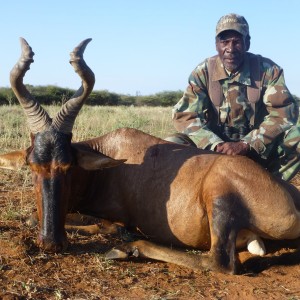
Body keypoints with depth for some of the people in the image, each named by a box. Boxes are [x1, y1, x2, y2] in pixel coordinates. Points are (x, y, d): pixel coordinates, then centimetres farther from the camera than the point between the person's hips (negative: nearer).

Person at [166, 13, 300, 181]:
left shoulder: (268, 70, -8)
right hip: (215, 147, 1)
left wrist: (246, 145, -29)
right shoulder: (203, 72, -6)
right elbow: (185, 116, -14)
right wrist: (216, 145, -30)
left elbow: (283, 112, -17)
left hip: (259, 150, 0)